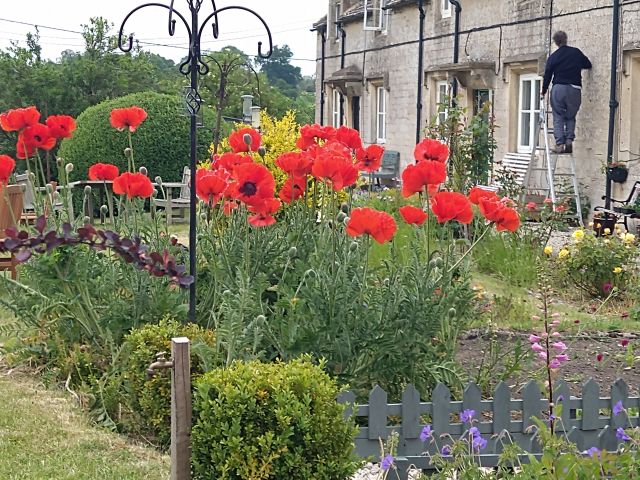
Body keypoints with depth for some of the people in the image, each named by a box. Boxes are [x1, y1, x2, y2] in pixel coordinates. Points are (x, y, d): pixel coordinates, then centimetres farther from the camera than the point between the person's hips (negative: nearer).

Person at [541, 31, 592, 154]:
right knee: (571, 117, 14)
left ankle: (559, 144, -8)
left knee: (558, 118, 3)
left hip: (558, 88, -1)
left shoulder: (553, 57, 3)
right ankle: (569, 140, -4)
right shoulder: (576, 52, 6)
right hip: (574, 89, 1)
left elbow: (547, 75, 6)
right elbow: (588, 65, 18)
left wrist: (543, 92, 17)